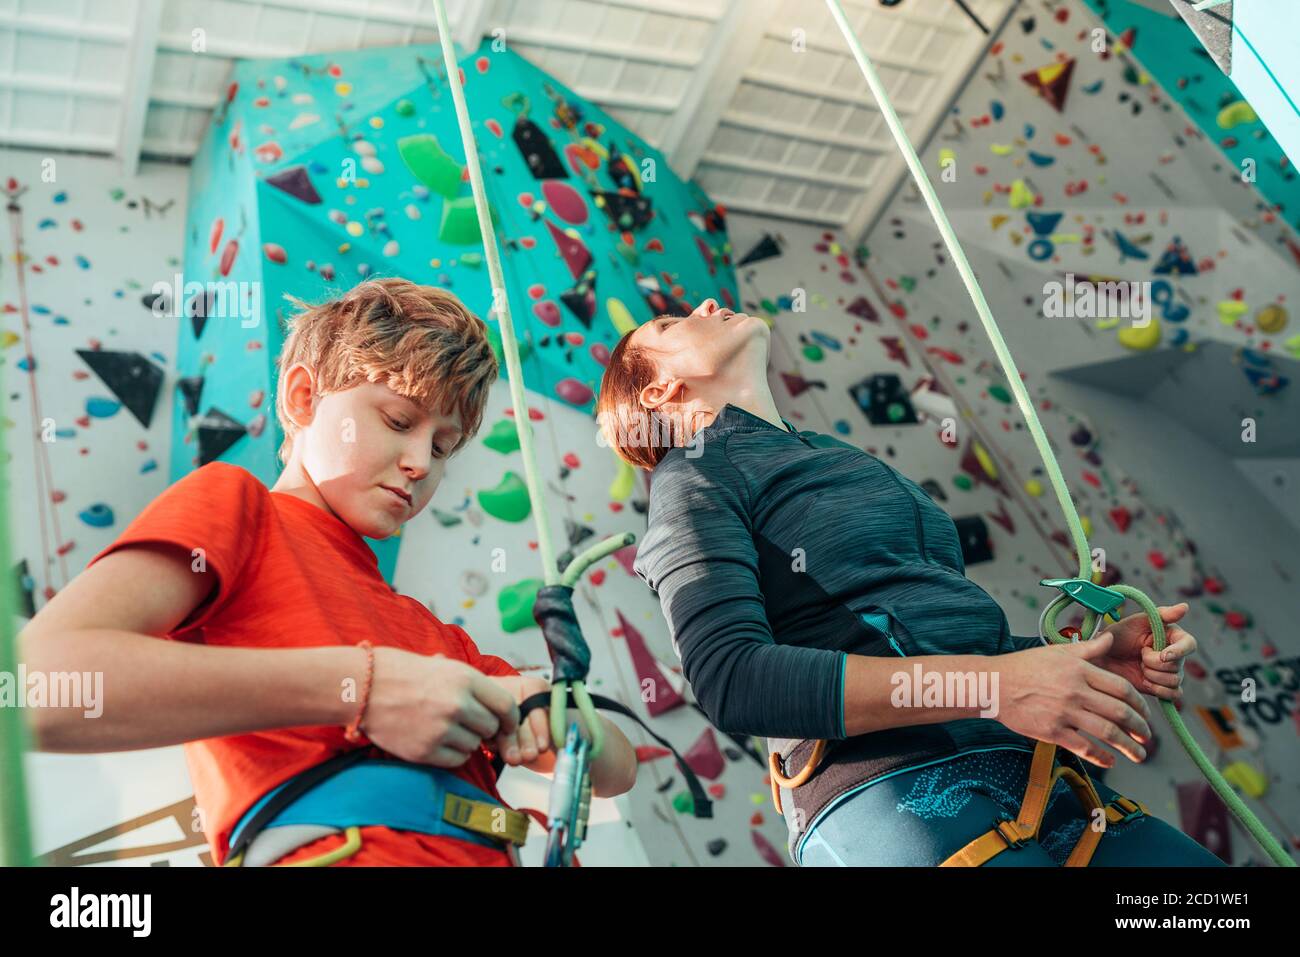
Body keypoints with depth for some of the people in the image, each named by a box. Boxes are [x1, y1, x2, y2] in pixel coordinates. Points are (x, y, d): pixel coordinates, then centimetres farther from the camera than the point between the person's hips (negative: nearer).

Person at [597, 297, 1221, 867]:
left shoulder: (852, 461, 27)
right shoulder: (696, 474, 4)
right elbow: (730, 678, -12)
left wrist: (1089, 656, 9)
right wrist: (988, 681, -18)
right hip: (890, 788, -7)